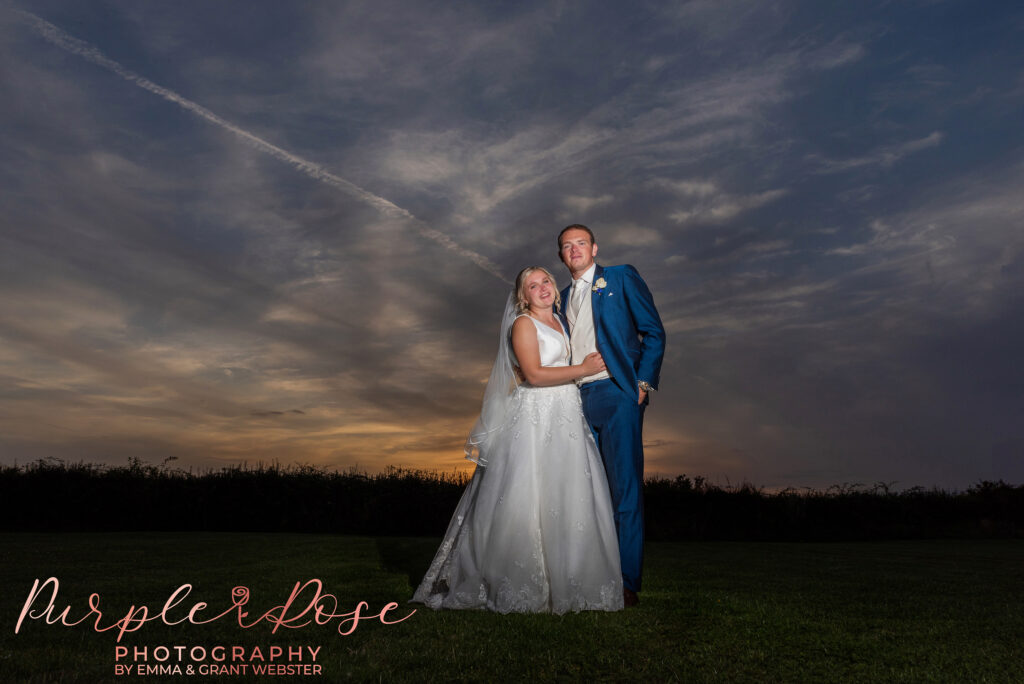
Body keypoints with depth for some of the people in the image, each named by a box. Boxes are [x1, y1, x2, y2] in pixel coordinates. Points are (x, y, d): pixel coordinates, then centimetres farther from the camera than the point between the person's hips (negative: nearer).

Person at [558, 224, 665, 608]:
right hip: (577, 402, 5)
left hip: (616, 394, -5)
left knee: (625, 490, -7)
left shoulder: (621, 277, 8)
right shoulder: (563, 297, 22)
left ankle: (627, 584, -2)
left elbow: (654, 331, 4)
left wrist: (644, 382, -7)